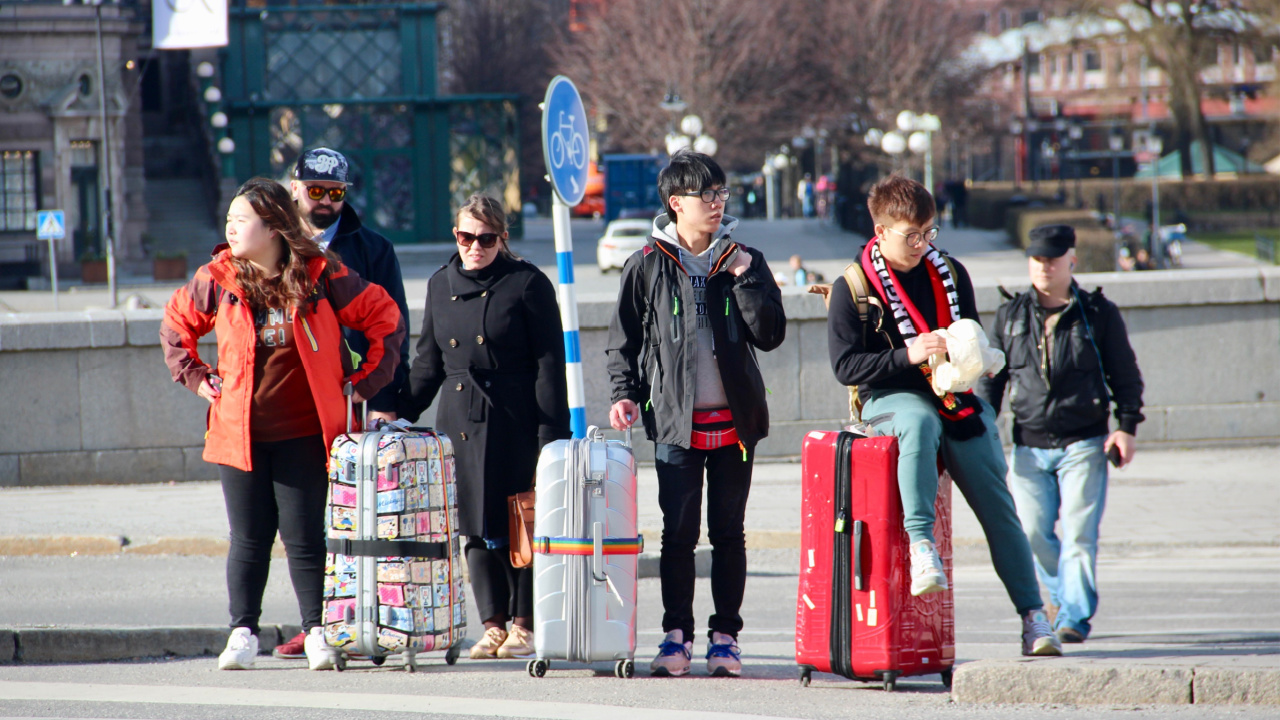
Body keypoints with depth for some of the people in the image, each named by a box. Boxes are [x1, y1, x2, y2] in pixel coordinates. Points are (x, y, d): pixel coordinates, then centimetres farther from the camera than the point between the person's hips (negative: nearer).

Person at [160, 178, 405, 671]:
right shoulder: (217, 280, 2)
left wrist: (366, 381, 3)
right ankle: (242, 633, 11)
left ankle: (317, 630, 7)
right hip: (239, 434, 2)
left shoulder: (321, 277, -4)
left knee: (304, 538, -1)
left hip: (304, 434, -2)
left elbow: (385, 318, 5)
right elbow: (175, 325, 19)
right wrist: (196, 378, 10)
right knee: (249, 539, 5)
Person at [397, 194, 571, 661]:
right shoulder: (441, 286, 13)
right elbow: (428, 361, 21)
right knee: (474, 528, 4)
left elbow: (548, 364, -5)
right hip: (459, 424, 5)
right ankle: (493, 625, 10)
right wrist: (399, 414, 12)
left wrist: (551, 434, -11)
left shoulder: (528, 284, -2)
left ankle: (524, 623, 6)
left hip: (514, 424, -5)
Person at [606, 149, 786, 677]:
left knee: (728, 532, 5)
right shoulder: (648, 266, 4)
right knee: (678, 533, -1)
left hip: (734, 420, 1)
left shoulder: (745, 261, 7)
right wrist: (625, 393, -3)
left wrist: (744, 278, -9)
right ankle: (676, 635, 6)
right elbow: (624, 339, 10)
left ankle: (725, 636, 10)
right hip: (676, 421, -1)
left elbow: (770, 335, -1)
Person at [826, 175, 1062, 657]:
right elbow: (846, 365, -9)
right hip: (889, 398, -4)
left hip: (955, 398, 4)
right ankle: (920, 543, -41)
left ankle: (1032, 613, -2)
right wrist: (908, 355, -20)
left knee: (997, 504, -6)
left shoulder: (950, 273, 10)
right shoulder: (852, 287, -3)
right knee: (919, 421, -41)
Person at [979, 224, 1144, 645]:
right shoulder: (1011, 317, 10)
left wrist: (1126, 426, -2)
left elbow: (1126, 375, 9)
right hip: (1029, 448, 3)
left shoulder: (1098, 314, 3)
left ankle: (1075, 616, -3)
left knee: (1078, 531, -9)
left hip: (1083, 444, -3)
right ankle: (1062, 592, 25)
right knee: (1033, 532, -1)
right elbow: (992, 378, 16)